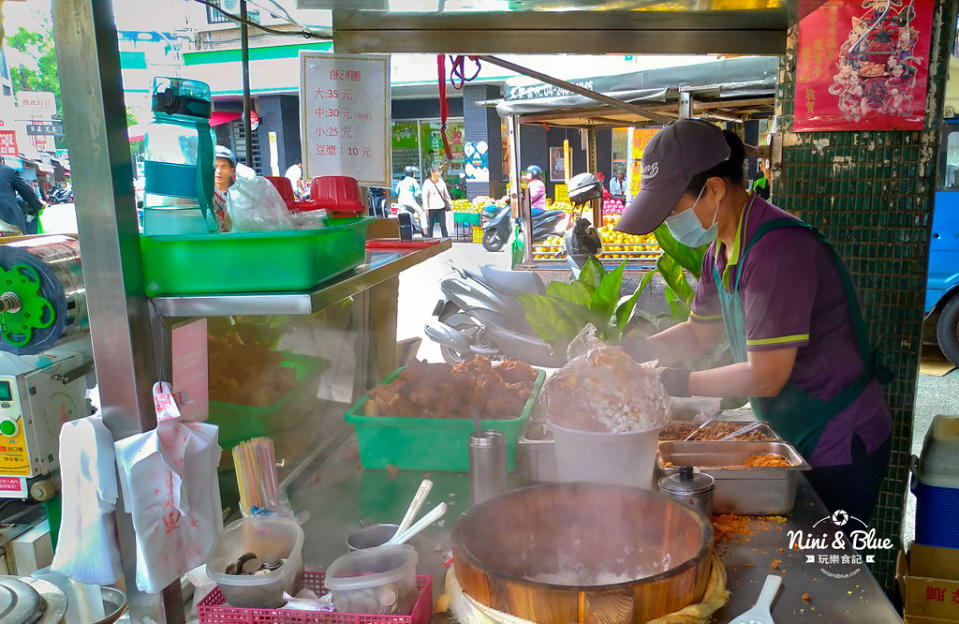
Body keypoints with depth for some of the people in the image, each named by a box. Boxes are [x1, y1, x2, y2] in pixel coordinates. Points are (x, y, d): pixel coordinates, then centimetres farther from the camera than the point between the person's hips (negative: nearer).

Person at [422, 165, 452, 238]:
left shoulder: (441, 182, 9)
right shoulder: (427, 183, -4)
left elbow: (446, 194, 20)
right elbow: (425, 196, -7)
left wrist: (449, 203, 20)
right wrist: (426, 208, -12)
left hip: (441, 207, 4)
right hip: (431, 208, -4)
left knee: (443, 225, 6)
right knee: (430, 226, -3)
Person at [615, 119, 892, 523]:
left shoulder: (778, 249, -29)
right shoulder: (721, 249, 1)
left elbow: (765, 376, -28)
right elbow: (699, 334, 8)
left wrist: (675, 383, -22)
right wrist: (628, 350, -5)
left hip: (839, 448, -8)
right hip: (792, 437, 8)